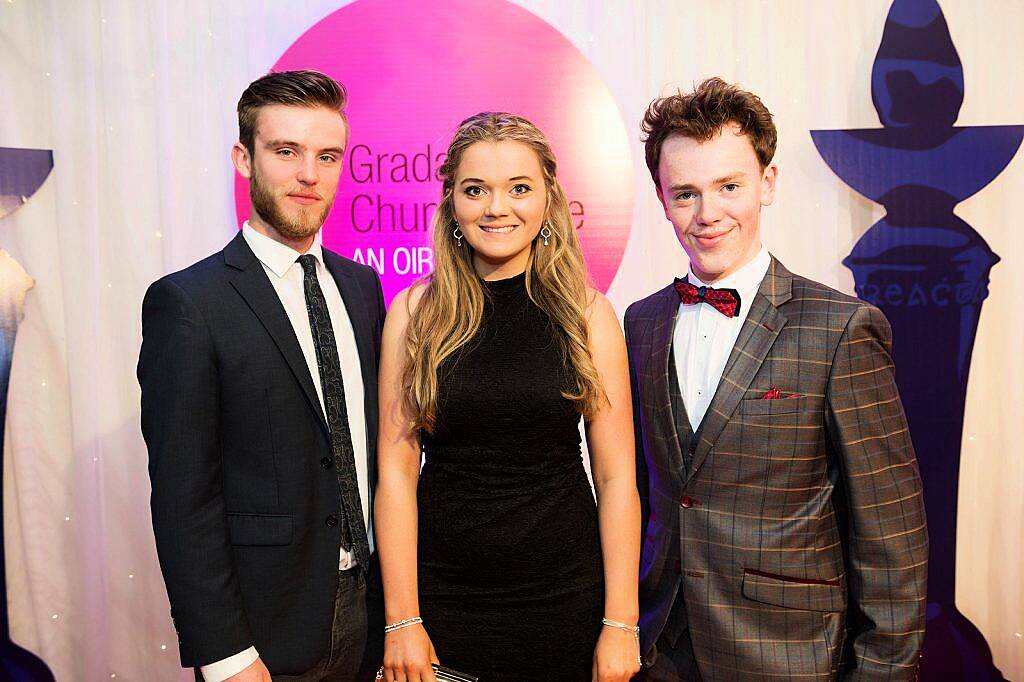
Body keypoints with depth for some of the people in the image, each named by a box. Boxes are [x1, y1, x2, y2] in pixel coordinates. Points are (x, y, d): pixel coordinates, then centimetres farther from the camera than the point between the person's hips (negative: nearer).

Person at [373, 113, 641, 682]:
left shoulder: (588, 314, -4)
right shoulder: (415, 311, -3)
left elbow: (616, 477, -3)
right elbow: (396, 469, -5)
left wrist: (621, 624, -6)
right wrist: (402, 621, -6)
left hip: (565, 595, 0)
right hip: (441, 589, 0)